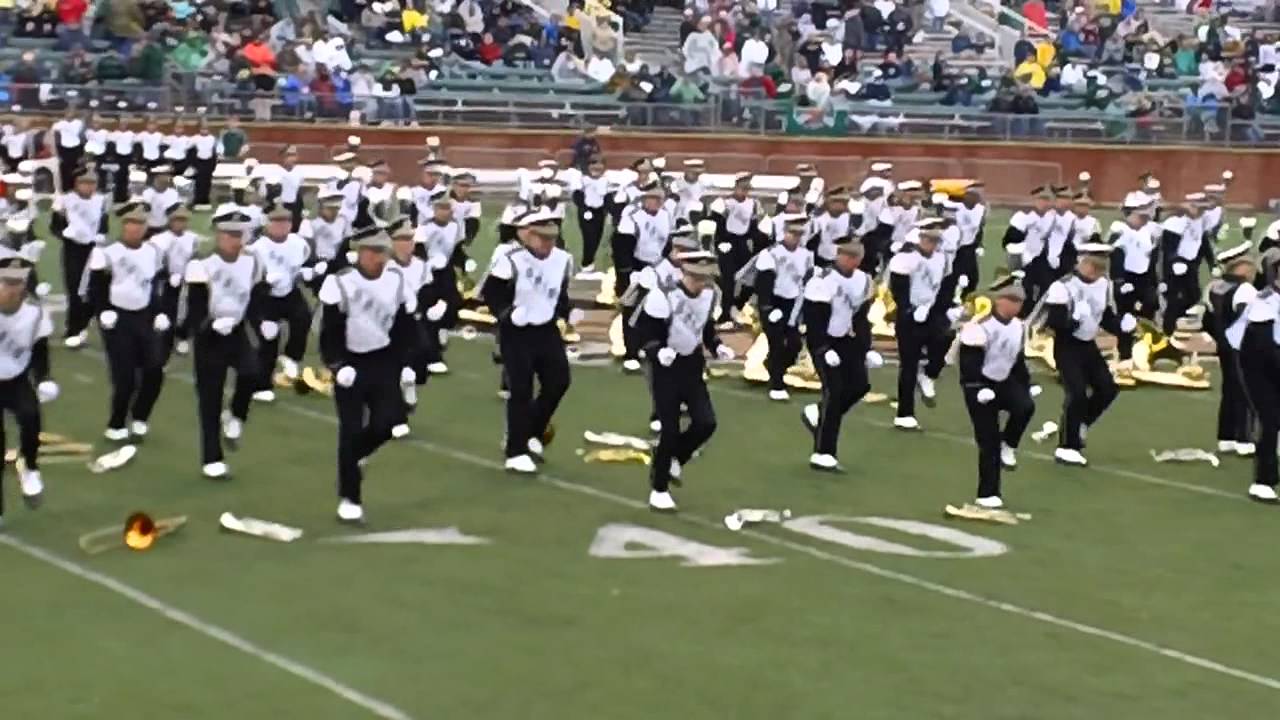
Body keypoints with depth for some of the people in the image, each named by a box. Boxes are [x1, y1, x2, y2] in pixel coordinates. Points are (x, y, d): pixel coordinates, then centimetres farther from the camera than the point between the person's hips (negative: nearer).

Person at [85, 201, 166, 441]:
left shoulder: (153, 252, 6)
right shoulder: (109, 253, -13)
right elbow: (95, 290, -7)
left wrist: (160, 313, 8)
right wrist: (102, 313, -19)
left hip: (144, 318, 6)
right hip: (118, 321, -6)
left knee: (154, 372, -1)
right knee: (125, 379, -7)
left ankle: (139, 418, 19)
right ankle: (116, 426, 12)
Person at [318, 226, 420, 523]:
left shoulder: (397, 282, 1)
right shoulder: (339, 283, -13)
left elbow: (405, 328, 8)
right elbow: (330, 331, -11)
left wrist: (406, 364, 3)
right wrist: (337, 365, -19)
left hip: (384, 362, 4)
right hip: (351, 364, -4)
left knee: (386, 422, -6)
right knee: (351, 430, -4)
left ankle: (354, 457, 27)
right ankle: (349, 499, 6)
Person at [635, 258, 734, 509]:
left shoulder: (709, 294, -1)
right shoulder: (664, 296, -21)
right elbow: (646, 331, -15)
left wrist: (717, 346, -1)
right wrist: (658, 351, -32)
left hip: (692, 366, 6)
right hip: (666, 367, -6)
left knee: (706, 423, -8)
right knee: (670, 430, -5)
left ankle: (673, 460, 22)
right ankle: (659, 490, 11)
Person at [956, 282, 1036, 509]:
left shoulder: (1017, 326, 6)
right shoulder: (981, 326, -20)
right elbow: (969, 362, -22)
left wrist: (1027, 386, 13)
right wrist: (980, 388, -28)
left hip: (1004, 381, 6)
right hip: (980, 386, -6)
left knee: (1025, 407, -26)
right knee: (988, 442, -6)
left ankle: (1007, 445, 1)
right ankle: (987, 494, 3)